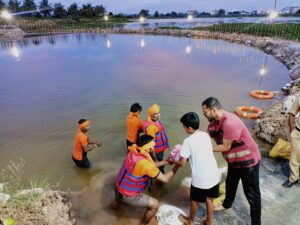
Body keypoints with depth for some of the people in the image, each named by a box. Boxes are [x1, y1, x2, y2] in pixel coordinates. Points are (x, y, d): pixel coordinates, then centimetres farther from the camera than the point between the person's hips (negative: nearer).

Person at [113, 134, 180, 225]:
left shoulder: (133, 151, -9)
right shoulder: (145, 163, -33)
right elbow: (165, 179, -23)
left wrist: (165, 162, 2)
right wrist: (177, 166, -13)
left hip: (118, 187, 8)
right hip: (127, 195, -7)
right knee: (154, 204, 4)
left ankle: (117, 201, 70)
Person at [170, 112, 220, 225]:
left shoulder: (188, 141, -18)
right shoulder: (206, 135, 1)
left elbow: (182, 163, -12)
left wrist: (172, 161, 7)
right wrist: (186, 154, 21)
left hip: (201, 178, -5)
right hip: (214, 175, 6)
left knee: (195, 200, 19)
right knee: (209, 199, 25)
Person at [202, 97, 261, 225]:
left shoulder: (230, 123, -35)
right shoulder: (213, 123, -6)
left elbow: (225, 147, -28)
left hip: (248, 160, -9)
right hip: (233, 160, 9)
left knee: (251, 193, 6)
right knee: (230, 184, 27)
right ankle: (227, 204, 52)